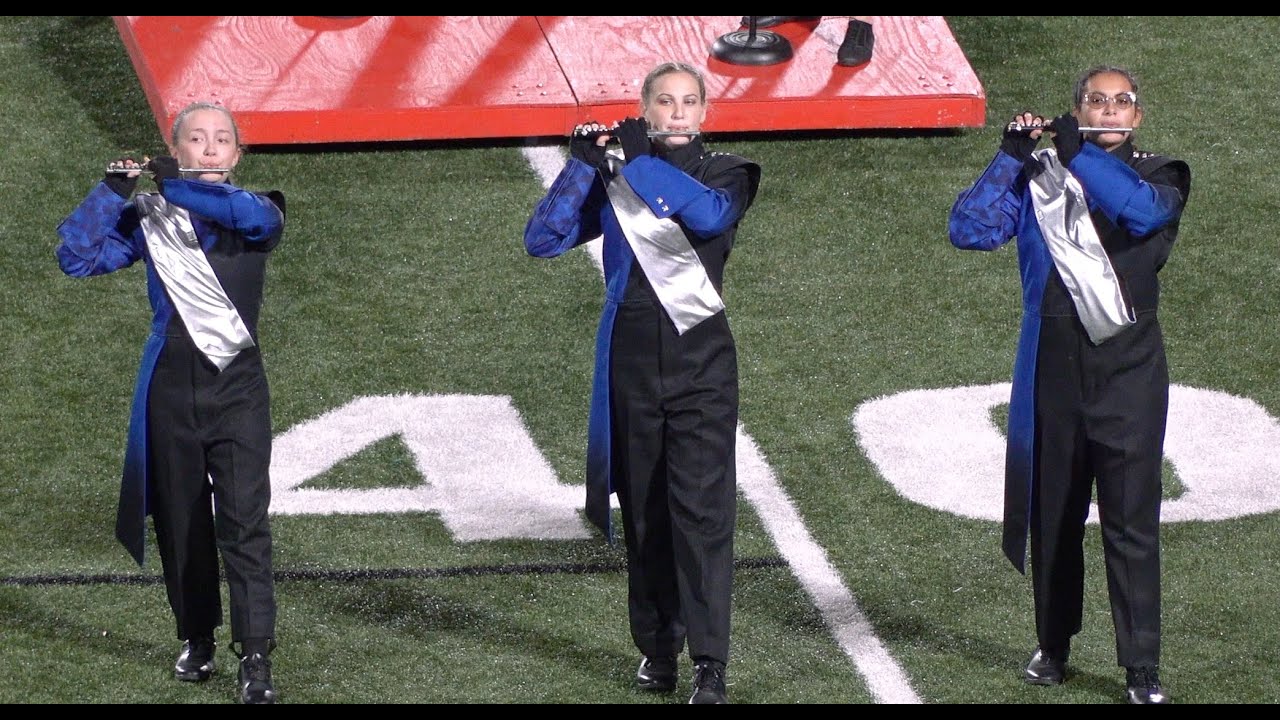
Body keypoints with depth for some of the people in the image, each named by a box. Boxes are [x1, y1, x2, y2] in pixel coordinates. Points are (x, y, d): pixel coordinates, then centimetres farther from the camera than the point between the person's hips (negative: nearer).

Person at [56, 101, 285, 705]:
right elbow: (77, 257, -3)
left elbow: (255, 214, -23)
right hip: (170, 382, 2)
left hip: (236, 382, -2)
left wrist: (178, 186, -18)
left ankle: (256, 656, -14)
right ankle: (197, 638, 26)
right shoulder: (148, 218, 5)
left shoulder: (258, 215, 2)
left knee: (244, 519, -12)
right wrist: (112, 192, -11)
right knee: (180, 520, 10)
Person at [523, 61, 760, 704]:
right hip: (630, 357, 2)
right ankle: (657, 650, 20)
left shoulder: (723, 173, 4)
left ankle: (710, 664, -12)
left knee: (701, 509, -10)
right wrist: (579, 166, -11)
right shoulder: (612, 178, 7)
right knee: (644, 513, 8)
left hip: (700, 360, -2)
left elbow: (710, 214, -20)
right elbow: (542, 240, -1)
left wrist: (644, 162, -18)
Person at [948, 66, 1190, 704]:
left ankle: (1142, 668, -6)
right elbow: (968, 229, -4)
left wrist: (1079, 154, -19)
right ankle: (1053, 646, 23)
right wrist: (1011, 156, -12)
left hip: (1128, 363, -2)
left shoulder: (1156, 177, 7)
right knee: (1053, 513, 9)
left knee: (1131, 518, -7)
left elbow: (1142, 209, -18)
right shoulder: (1038, 177, 9)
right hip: (1054, 359, 2)